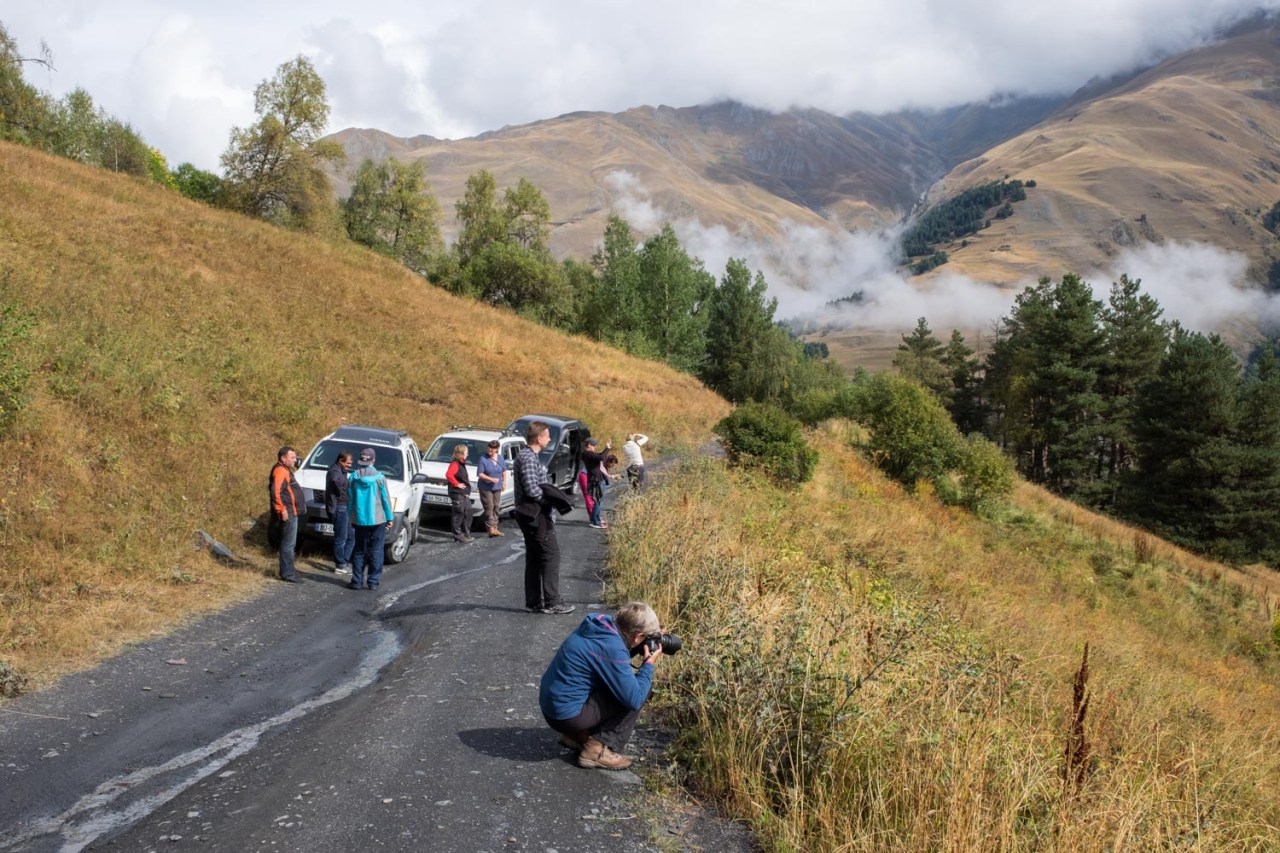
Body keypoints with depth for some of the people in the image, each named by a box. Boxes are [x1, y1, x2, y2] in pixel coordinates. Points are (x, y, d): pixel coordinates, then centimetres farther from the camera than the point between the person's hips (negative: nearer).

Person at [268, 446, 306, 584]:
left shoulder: (286, 470, 18)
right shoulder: (280, 470, -15)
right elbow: (276, 492, -25)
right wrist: (282, 509, -26)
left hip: (292, 512, 11)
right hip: (288, 514, -11)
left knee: (290, 544, 19)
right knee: (288, 544, -8)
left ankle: (288, 569, 30)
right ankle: (288, 574, -7)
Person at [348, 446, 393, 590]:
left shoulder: (353, 477, -1)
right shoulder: (379, 477, -9)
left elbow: (350, 499, 4)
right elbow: (385, 499, -5)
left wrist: (351, 518, 13)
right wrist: (390, 518, 4)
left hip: (359, 520, 3)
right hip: (378, 519, -3)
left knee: (359, 550, 11)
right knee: (376, 551, 3)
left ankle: (357, 581, 10)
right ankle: (373, 581, 2)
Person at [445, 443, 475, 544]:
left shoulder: (462, 464, 17)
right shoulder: (455, 464, -15)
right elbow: (448, 475, -32)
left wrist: (467, 482, 18)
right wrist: (457, 484, -24)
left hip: (464, 494, 10)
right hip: (457, 494, -10)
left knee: (467, 514, 13)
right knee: (459, 514, -6)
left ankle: (466, 534, 21)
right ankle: (458, 536, -1)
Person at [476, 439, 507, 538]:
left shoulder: (500, 459, 7)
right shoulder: (483, 459, -10)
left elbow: (504, 471, 19)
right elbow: (480, 474, -14)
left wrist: (504, 482, 8)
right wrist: (491, 479, -22)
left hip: (497, 487, 6)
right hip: (485, 488, -5)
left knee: (495, 507, 10)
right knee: (489, 507, -9)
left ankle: (495, 527, 17)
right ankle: (491, 528, -8)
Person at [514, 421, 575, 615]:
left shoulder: (527, 455, 15)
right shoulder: (528, 458, -17)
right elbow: (532, 489, -24)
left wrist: (552, 495, 8)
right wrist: (553, 498, -13)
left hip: (531, 515, 11)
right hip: (536, 514, -11)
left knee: (534, 558, 12)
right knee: (551, 555, -6)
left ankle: (534, 602, 16)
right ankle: (552, 602, -4)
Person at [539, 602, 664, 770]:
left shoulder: (602, 624, 1)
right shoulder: (612, 648, -23)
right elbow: (634, 700, -20)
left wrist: (653, 636, 10)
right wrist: (649, 665, -6)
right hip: (567, 714, -9)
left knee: (624, 683, 23)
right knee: (642, 689, -6)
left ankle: (579, 735, 18)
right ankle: (599, 749, -5)